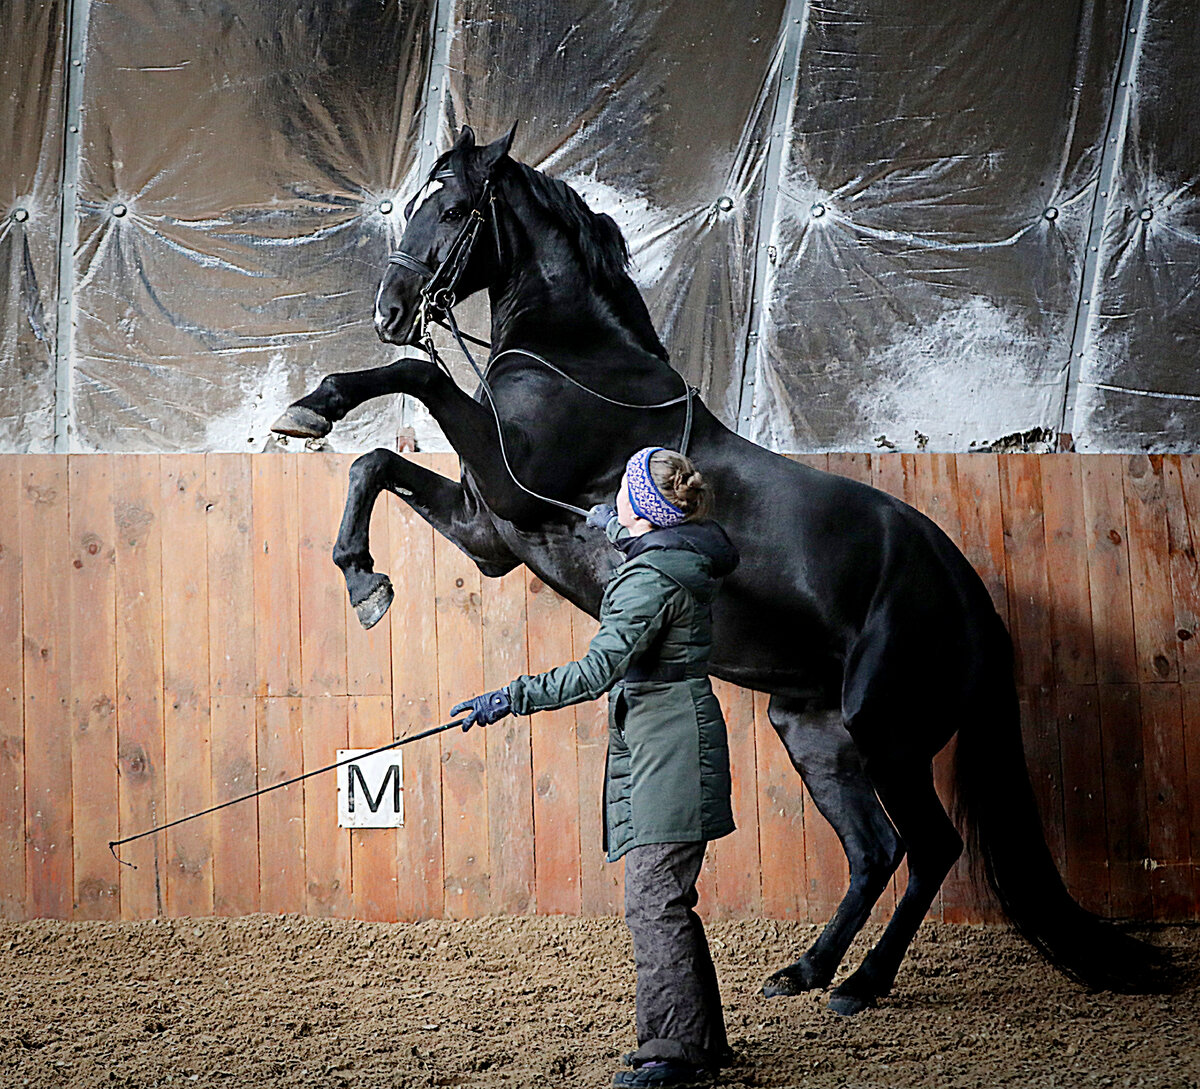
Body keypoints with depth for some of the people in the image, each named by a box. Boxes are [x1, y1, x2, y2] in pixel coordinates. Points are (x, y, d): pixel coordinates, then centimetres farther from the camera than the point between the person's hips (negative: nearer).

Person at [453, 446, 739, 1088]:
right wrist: (612, 523, 56)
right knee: (663, 900, 13)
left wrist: (511, 698, -22)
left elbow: (600, 670, -25)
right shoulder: (683, 554, 11)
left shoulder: (651, 578, -18)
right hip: (654, 745, 10)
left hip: (668, 747, -10)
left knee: (653, 901, -11)